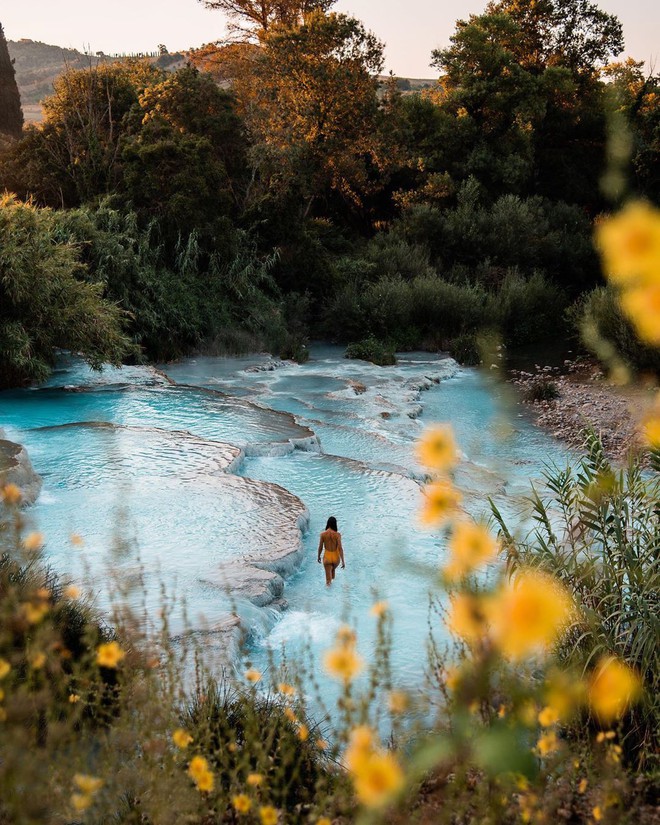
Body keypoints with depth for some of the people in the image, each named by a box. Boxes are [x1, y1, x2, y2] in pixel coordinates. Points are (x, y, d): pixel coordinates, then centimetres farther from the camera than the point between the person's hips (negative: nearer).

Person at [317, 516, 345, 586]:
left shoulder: (323, 534, -13)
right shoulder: (337, 534, -17)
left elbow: (320, 547, -3)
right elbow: (340, 548, -18)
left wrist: (319, 557, 14)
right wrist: (343, 561, -12)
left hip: (327, 557, -1)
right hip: (335, 557, 1)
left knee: (328, 578, 5)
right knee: (333, 570, 32)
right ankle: (331, 582, 54)